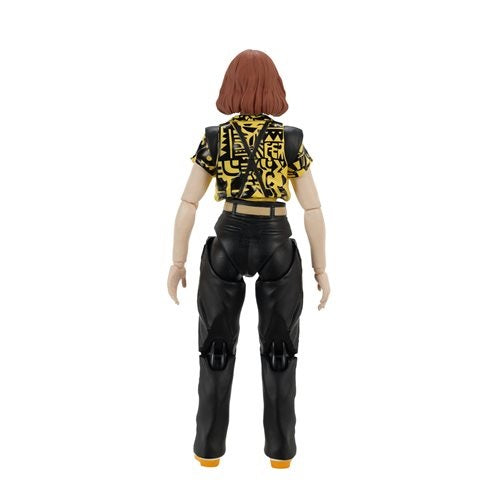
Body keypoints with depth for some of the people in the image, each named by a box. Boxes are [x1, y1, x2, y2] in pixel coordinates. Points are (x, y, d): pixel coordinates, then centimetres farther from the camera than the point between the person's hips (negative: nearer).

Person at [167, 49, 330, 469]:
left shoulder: (215, 139, -4)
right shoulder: (292, 140, -5)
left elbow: (188, 204, -5)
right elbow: (313, 209, -5)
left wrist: (177, 262, 3)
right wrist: (321, 268, 3)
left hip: (227, 245, 0)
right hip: (278, 247, 0)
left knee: (217, 347, 12)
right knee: (279, 349, 12)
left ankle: (210, 447, 19)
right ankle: (281, 448, 19)